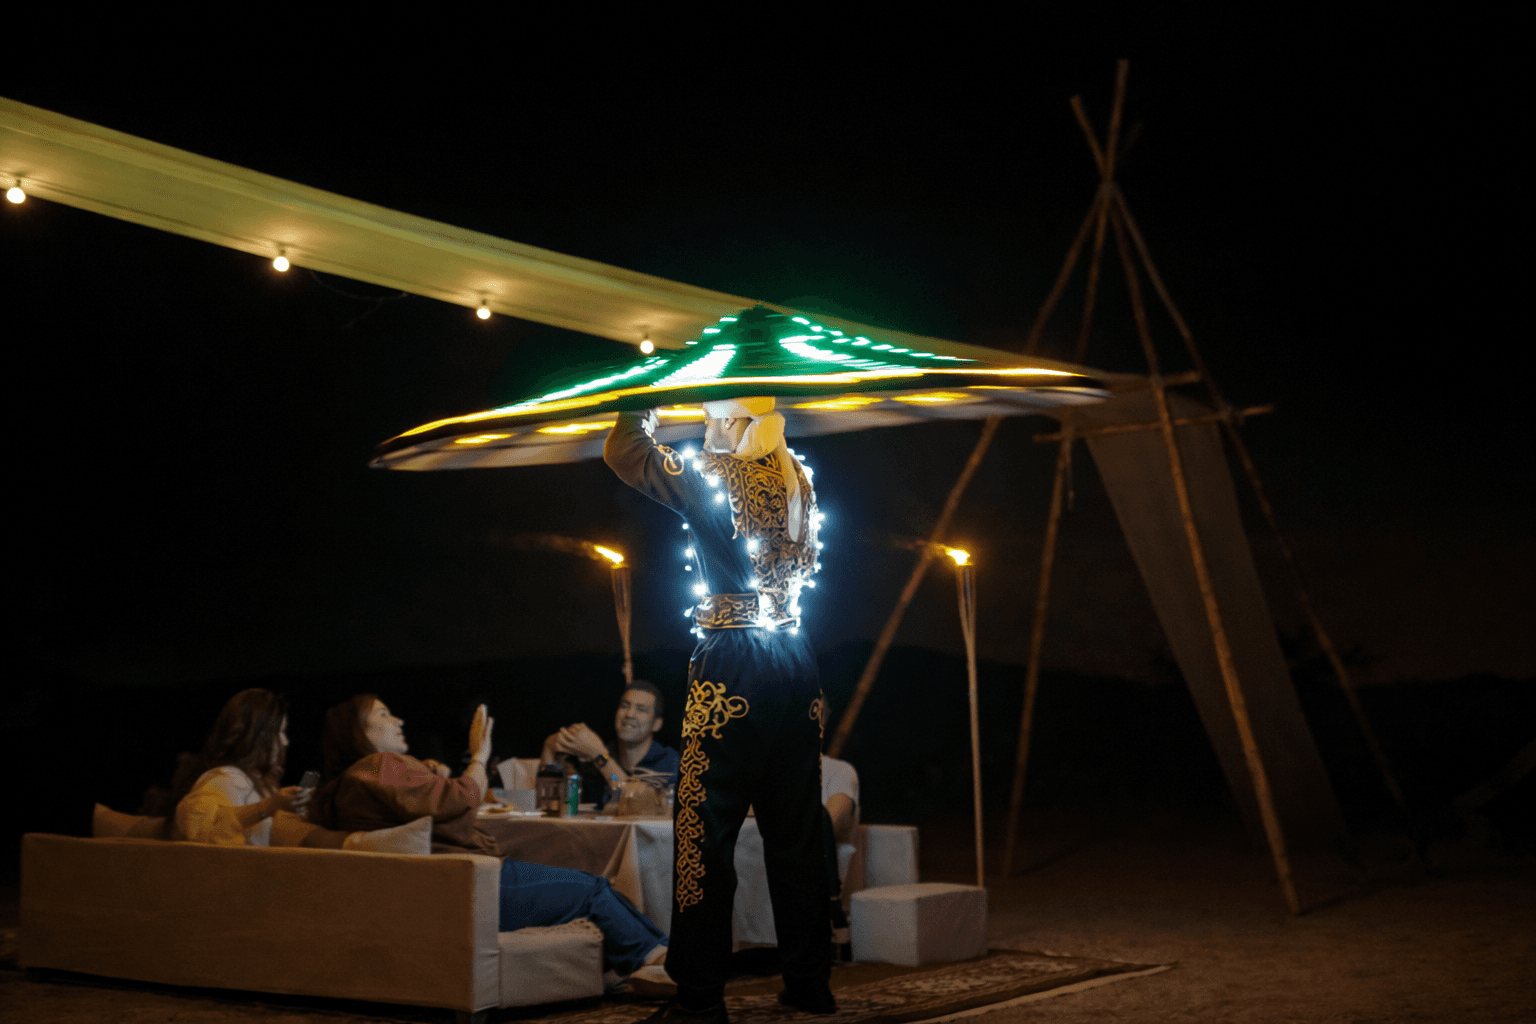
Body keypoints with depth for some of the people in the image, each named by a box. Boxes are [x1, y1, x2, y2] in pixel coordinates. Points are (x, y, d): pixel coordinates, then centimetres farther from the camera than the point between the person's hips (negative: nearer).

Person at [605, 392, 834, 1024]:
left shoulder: (713, 476, -7)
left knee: (706, 829, -1)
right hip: (796, 662, 6)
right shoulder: (797, 479, 10)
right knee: (796, 828, 12)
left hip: (730, 661, -6)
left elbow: (623, 453, -2)